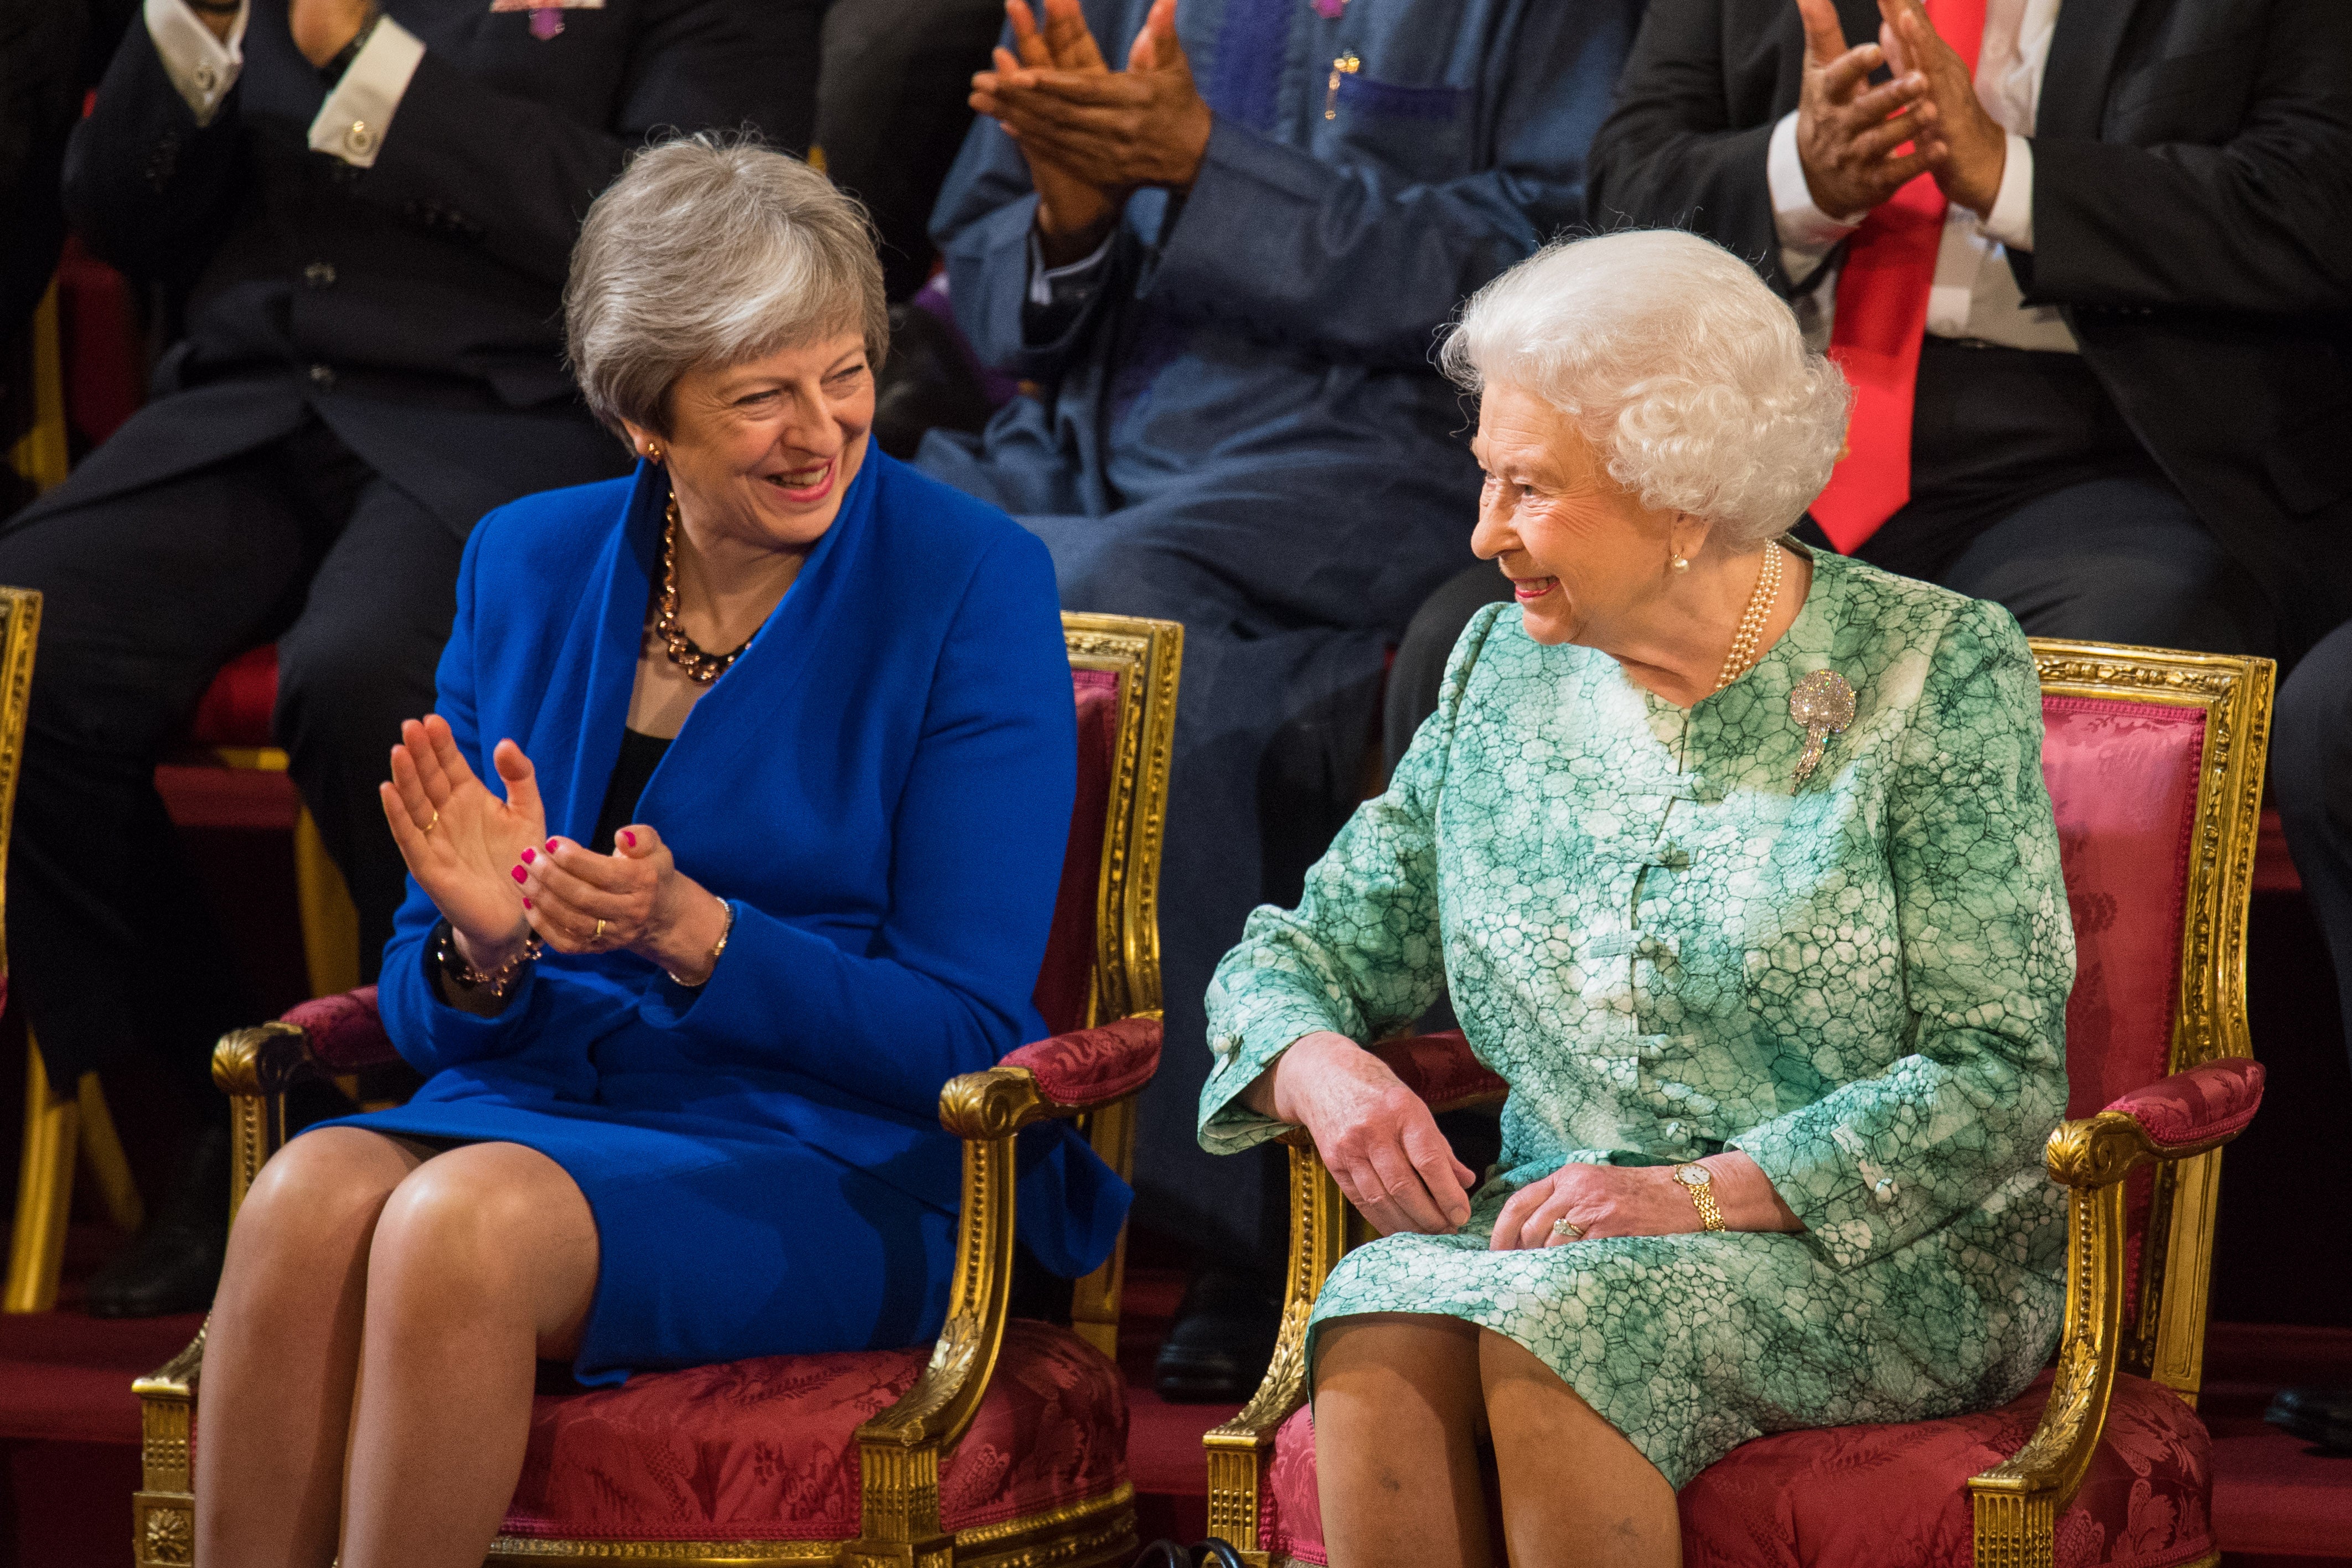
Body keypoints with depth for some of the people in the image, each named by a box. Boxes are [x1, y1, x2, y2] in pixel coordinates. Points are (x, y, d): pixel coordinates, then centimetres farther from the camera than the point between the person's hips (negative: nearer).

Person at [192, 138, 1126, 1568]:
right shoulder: (528, 565, 9)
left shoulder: (971, 582, -3)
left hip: (843, 1169, -4)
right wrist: (486, 942, -13)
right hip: (526, 1104, 4)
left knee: (462, 1222, -33)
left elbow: (962, 1036, -6)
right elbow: (424, 1012, 12)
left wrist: (690, 932, -20)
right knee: (308, 1198, -29)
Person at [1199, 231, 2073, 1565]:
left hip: (1881, 1254, -4)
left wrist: (1704, 1191, -21)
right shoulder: (1506, 670, 11)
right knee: (1381, 1321, -30)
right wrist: (1322, 1070, -9)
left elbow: (2000, 1077, -10)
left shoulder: (1933, 671, -4)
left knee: (1547, 1331, -34)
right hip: (1563, 1230, 4)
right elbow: (1304, 952, 16)